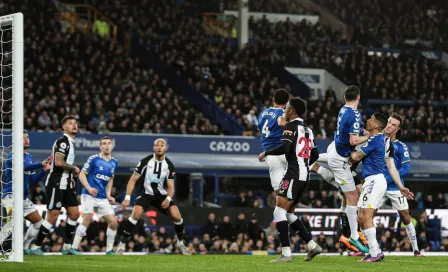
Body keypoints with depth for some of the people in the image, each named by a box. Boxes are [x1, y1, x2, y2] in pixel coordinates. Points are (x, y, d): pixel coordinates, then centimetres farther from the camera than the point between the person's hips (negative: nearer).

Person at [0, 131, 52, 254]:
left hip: (24, 198, 9)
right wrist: (41, 164, -32)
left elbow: (32, 181, 15)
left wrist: (44, 170, 2)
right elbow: (22, 167, -30)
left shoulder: (30, 157, 15)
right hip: (11, 195, -9)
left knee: (38, 222, 10)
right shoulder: (12, 156, -9)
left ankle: (24, 247, 21)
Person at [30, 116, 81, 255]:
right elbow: (58, 162, -25)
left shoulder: (70, 142, 17)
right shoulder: (62, 141, -14)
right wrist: (74, 168, -11)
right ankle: (36, 246, 0)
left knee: (74, 213, 6)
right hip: (56, 184, -9)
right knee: (53, 217, -9)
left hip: (67, 184, 9)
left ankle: (67, 247, 12)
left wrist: (72, 173, 14)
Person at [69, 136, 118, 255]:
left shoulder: (114, 162, 10)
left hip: (103, 198, 6)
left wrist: (108, 195, 14)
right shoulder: (93, 159, -7)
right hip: (89, 195, -6)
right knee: (87, 220, -20)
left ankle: (109, 250, 13)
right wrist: (89, 188, -20)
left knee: (113, 222, 0)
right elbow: (82, 174, -6)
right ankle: (74, 248, -17)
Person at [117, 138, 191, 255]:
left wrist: (168, 199, -24)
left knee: (176, 216, -16)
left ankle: (180, 243, 10)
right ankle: (122, 244, -20)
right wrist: (127, 198, -14)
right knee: (136, 214, -29)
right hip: (145, 194, -2)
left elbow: (170, 187, -2)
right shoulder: (145, 161, -11)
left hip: (161, 195, 2)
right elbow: (133, 180, -6)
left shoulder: (169, 165, -4)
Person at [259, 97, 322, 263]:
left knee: (280, 211, -8)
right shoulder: (307, 129, 18)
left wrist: (266, 153, -7)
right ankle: (312, 245, 13)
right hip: (305, 175, 9)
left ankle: (286, 254, -15)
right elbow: (315, 155, 23)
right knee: (289, 214, 17)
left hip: (294, 175, -9)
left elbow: (284, 148, -22)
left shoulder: (291, 126, -8)